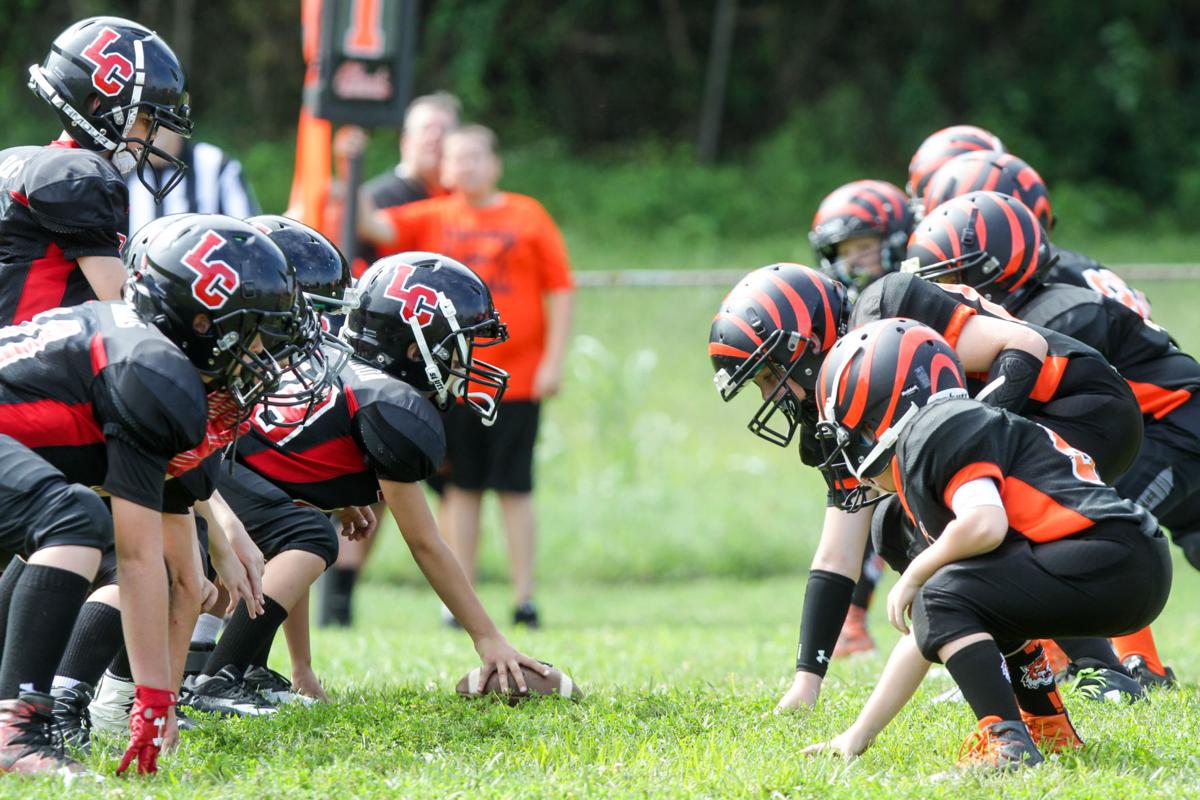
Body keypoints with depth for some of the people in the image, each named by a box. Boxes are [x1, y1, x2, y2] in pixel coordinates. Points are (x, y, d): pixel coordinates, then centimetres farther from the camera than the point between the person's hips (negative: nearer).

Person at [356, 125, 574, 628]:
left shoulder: (528, 217, 3)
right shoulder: (434, 219, 8)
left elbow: (559, 289, 2)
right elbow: (374, 227, -2)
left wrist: (554, 360, -4)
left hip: (518, 378, -2)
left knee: (514, 487, 0)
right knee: (463, 487, 5)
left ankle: (524, 599, 5)